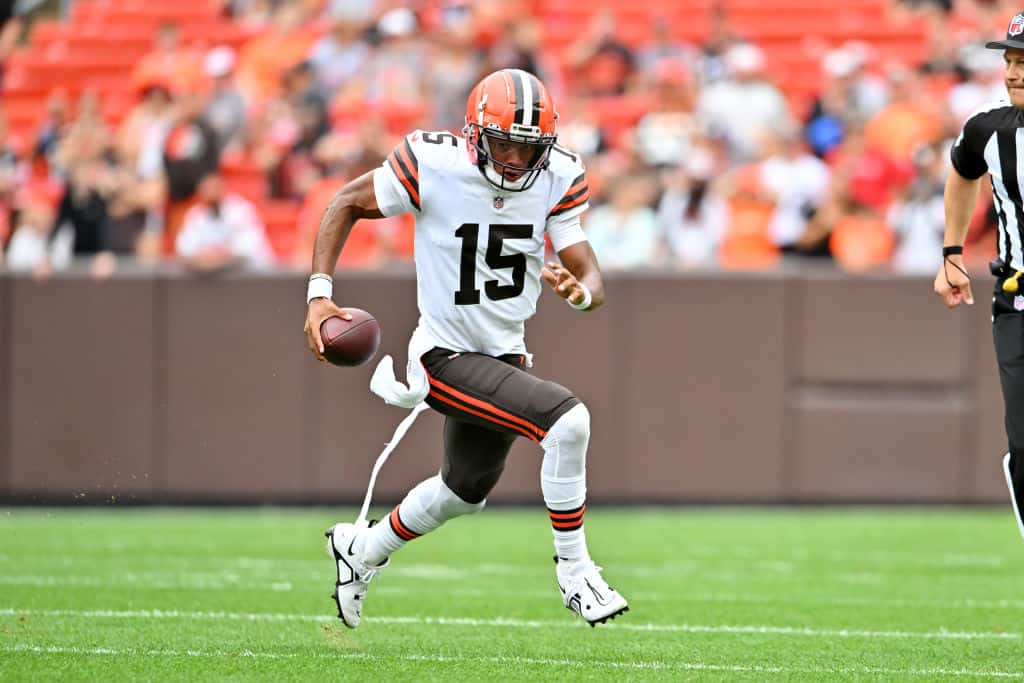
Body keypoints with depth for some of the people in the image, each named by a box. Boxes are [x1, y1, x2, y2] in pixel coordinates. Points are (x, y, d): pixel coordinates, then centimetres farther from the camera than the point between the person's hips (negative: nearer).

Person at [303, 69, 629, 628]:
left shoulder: (556, 179, -9)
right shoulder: (433, 166, -21)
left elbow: (593, 280, -11)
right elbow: (347, 204, -7)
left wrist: (580, 291, -37)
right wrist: (318, 294, -18)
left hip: (505, 354, 7)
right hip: (447, 357, -7)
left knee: (464, 490, 25)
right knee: (567, 421, -26)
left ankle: (364, 550, 51)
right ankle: (573, 571, -11)